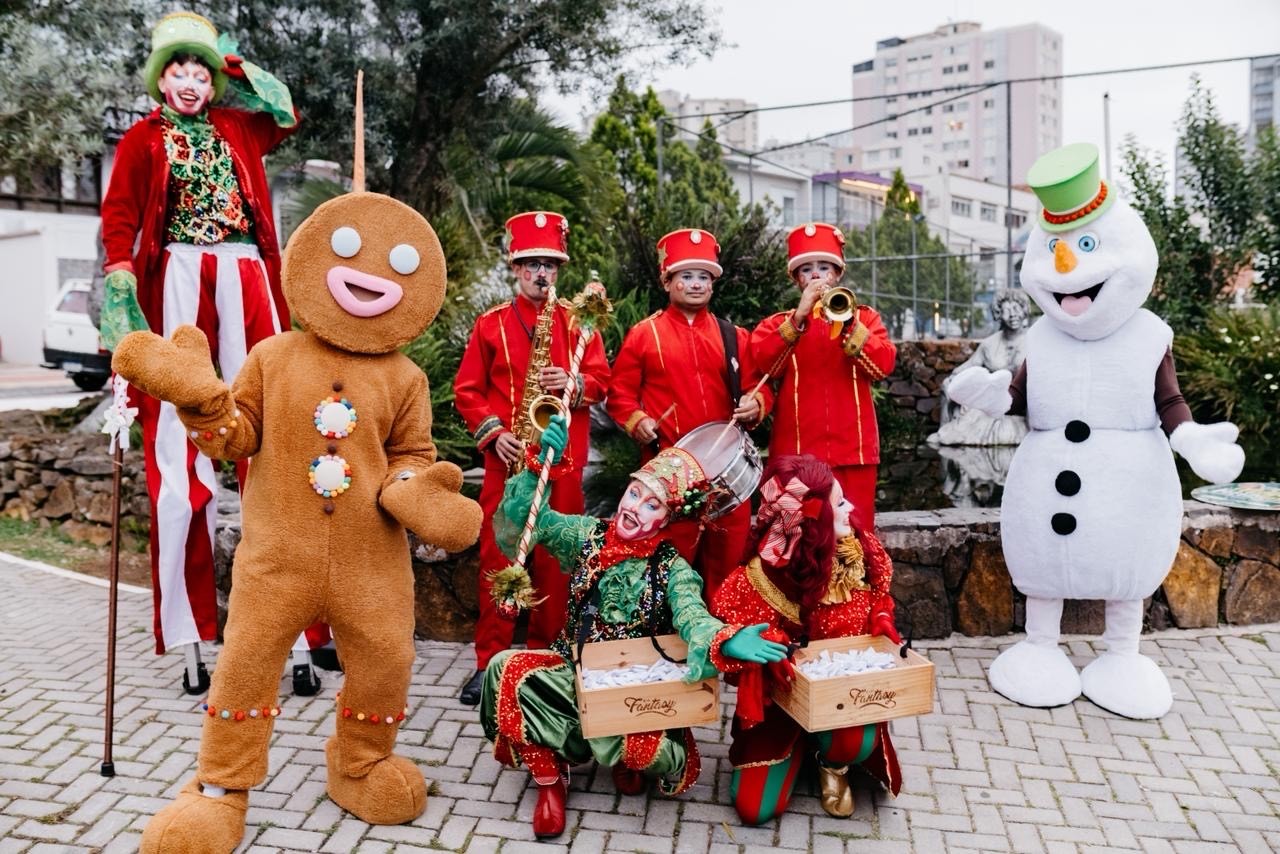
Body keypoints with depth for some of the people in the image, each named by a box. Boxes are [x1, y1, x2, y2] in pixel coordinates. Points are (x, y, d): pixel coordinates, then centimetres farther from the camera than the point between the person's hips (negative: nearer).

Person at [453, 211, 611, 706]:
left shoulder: (578, 322, 9)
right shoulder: (491, 323, 6)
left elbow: (600, 381, 7)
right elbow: (466, 391, 4)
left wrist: (573, 384, -13)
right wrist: (493, 434, -10)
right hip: (505, 458, -1)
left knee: (555, 557, 5)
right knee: (497, 556, 2)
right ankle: (490, 660, 11)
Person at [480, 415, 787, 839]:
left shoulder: (672, 569, -11)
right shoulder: (589, 535, -2)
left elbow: (692, 616, -28)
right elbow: (528, 520, -7)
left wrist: (727, 641, -51)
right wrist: (540, 465, -24)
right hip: (572, 671, 3)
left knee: (640, 746, -33)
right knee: (505, 670, -25)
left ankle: (630, 759, 11)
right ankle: (550, 778, -2)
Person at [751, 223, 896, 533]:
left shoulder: (864, 316, 14)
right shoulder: (777, 323, 12)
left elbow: (883, 366, -4)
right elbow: (763, 365, -9)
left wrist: (846, 322, -15)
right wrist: (799, 317, -16)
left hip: (853, 450, 1)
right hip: (796, 452, 0)